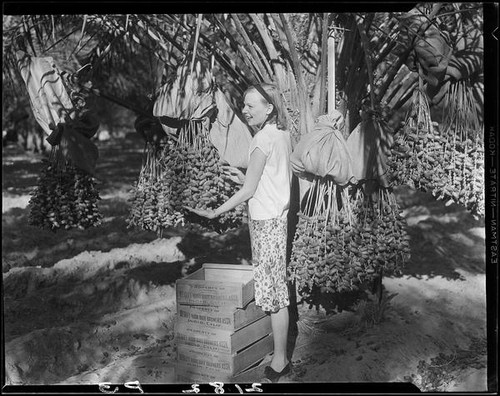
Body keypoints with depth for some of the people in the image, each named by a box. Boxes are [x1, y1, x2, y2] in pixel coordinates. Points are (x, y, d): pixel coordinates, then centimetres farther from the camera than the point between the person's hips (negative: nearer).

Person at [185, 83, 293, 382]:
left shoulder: (264, 139, -16)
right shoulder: (282, 134, 10)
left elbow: (248, 191, -15)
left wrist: (214, 213, -8)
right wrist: (245, 178, 12)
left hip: (266, 221, -9)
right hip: (278, 215, 9)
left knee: (273, 290, -2)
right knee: (276, 286, 14)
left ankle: (280, 361, 7)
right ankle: (280, 355, 25)